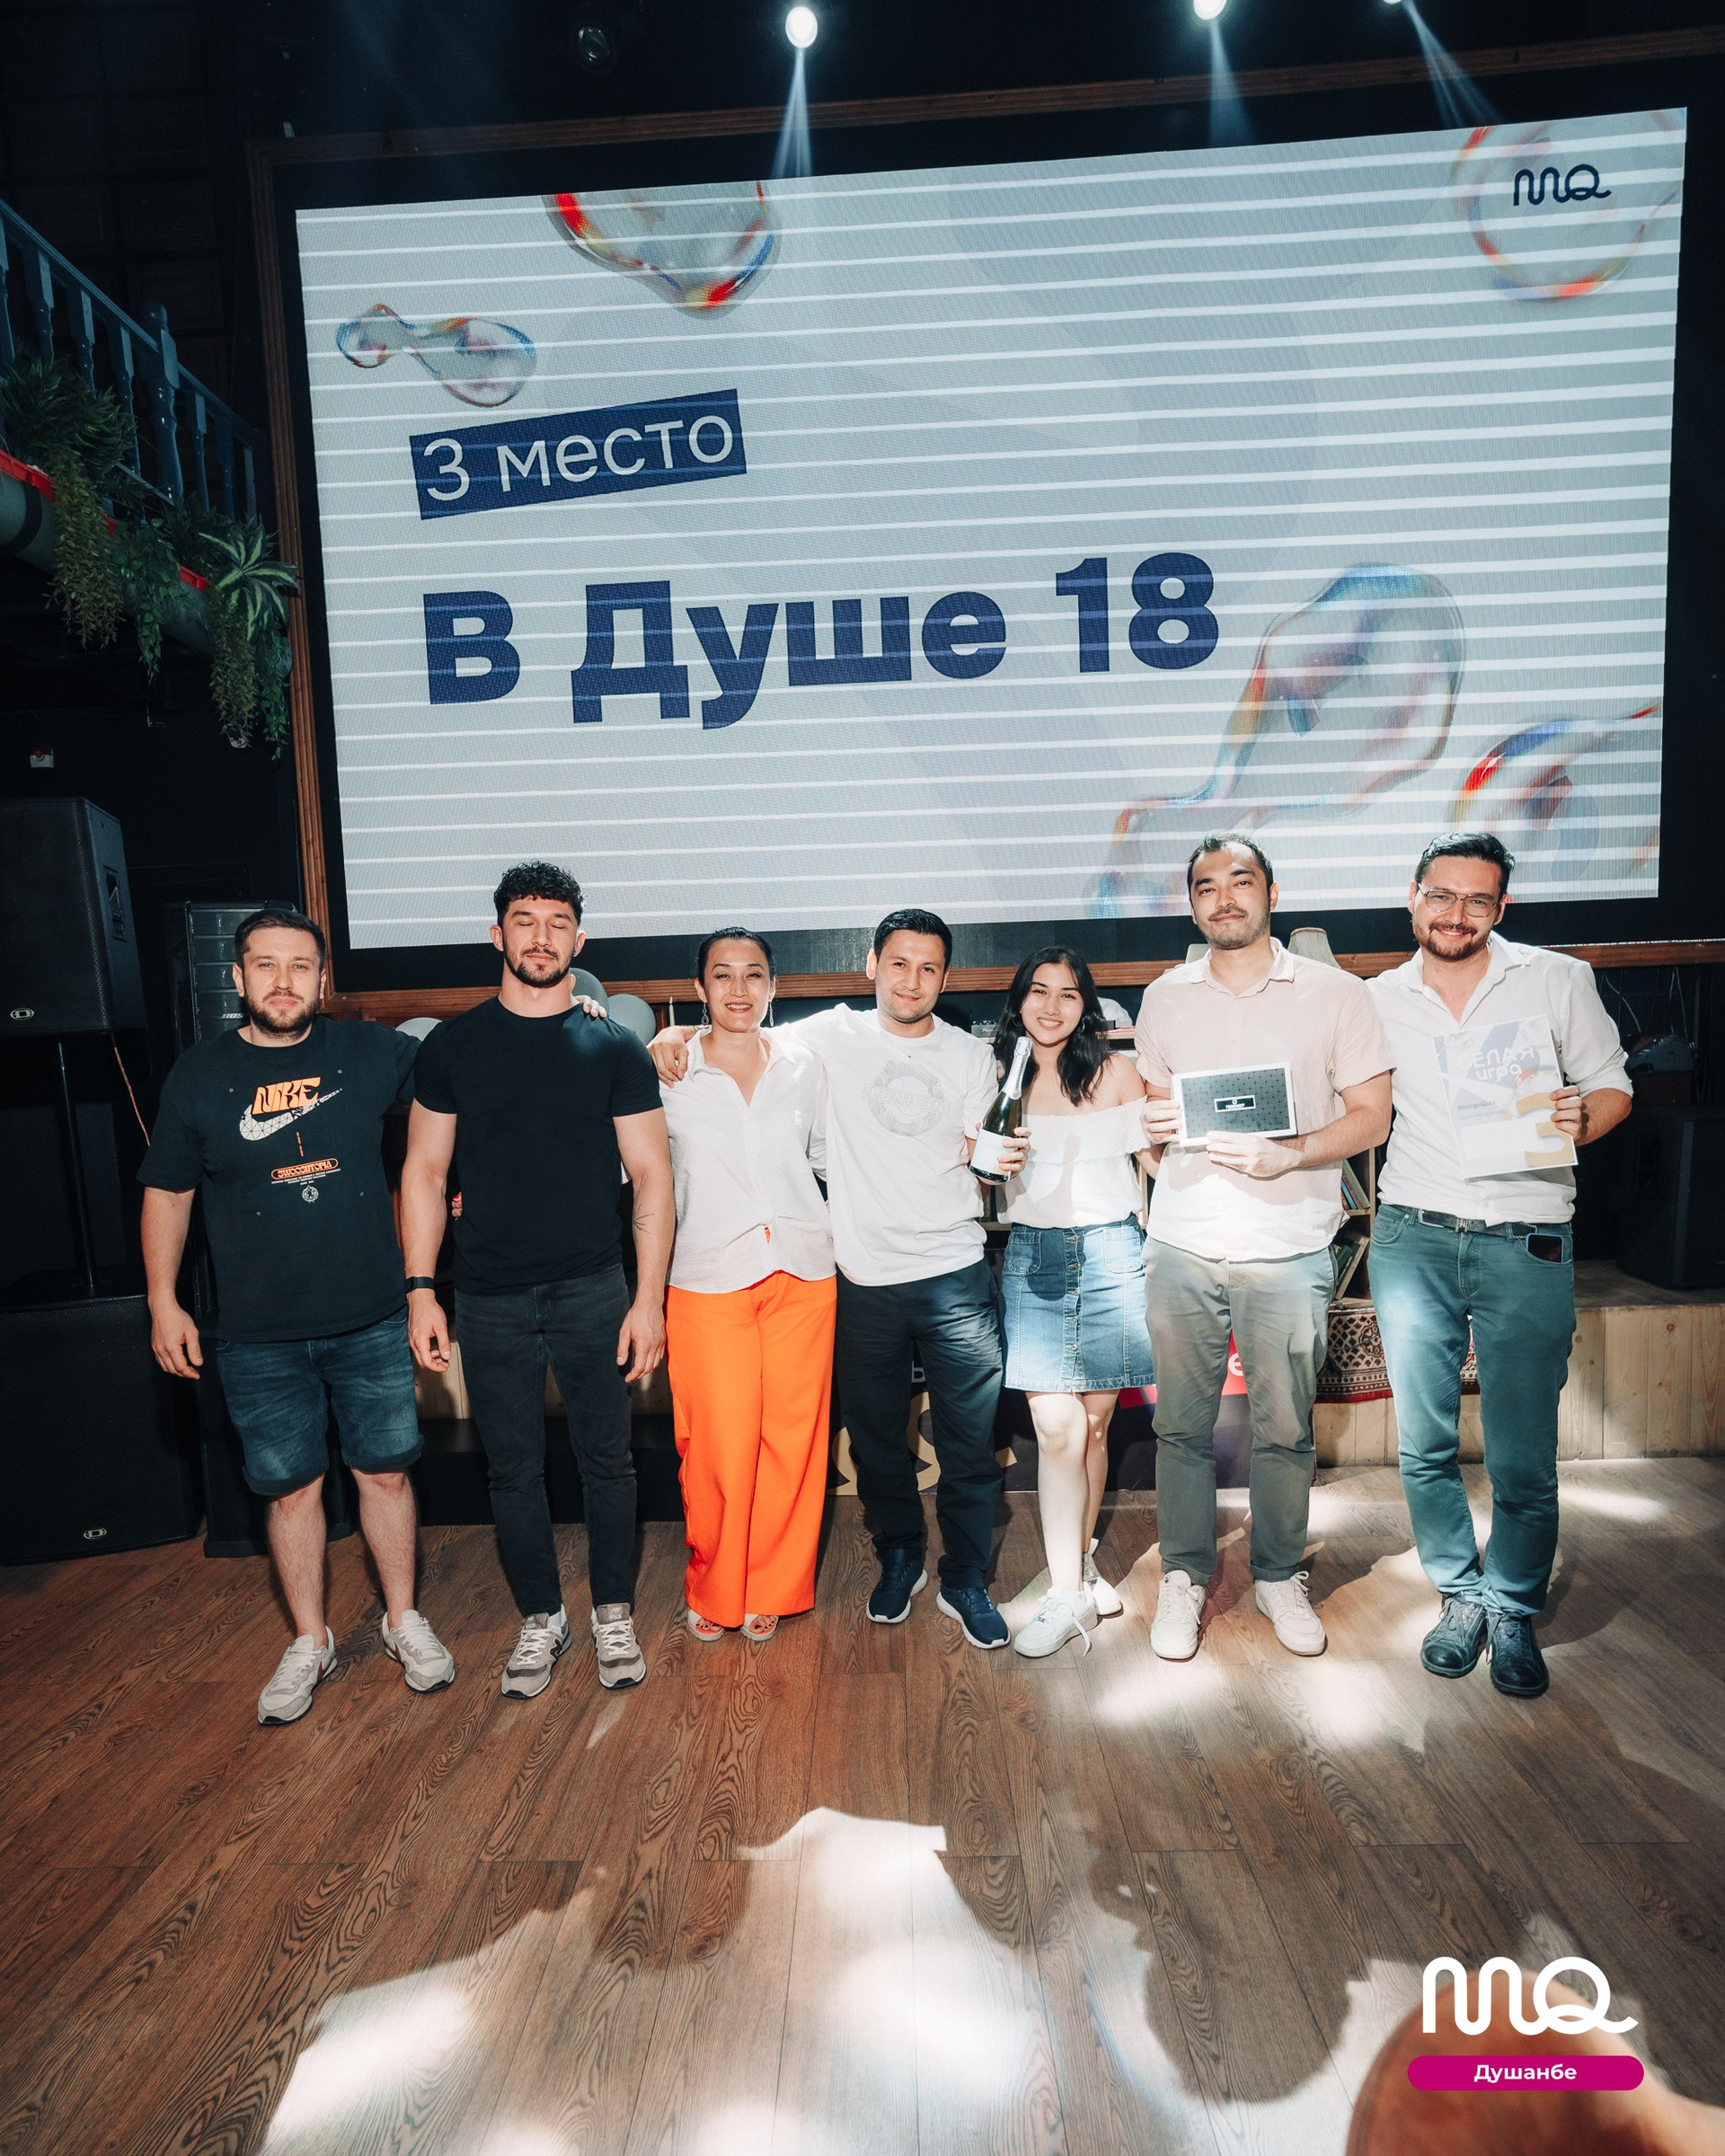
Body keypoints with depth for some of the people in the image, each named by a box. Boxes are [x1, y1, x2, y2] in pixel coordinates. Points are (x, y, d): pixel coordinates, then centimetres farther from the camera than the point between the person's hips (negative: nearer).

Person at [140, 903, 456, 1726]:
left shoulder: (370, 1052, -2)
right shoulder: (198, 1075, 1)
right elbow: (167, 1192, 8)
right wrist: (164, 1302, 4)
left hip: (372, 1320, 0)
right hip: (259, 1338, 0)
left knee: (385, 1473, 10)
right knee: (291, 1487, 12)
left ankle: (404, 1621, 31)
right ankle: (309, 1643, 32)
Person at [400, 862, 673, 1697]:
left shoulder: (615, 1048, -1)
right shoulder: (453, 1045, 2)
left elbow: (650, 1176, -3)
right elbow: (425, 1171, 5)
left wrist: (649, 1298, -8)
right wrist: (420, 1291, -2)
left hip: (592, 1292, -1)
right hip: (489, 1299, 1)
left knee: (606, 1460, 10)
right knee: (513, 1469, 12)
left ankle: (613, 1612, 31)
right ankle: (540, 1618, 32)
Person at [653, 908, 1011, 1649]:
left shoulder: (971, 1056, 6)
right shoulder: (833, 1036, 2)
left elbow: (979, 1154, 9)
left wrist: (997, 1154, -11)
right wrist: (676, 1034, -6)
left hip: (954, 1275, 0)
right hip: (864, 1277, 0)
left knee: (969, 1441, 5)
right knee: (875, 1436, 15)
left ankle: (966, 1581, 27)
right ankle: (900, 1558, 39)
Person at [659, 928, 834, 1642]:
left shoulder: (803, 1068, 6)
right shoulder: (668, 1073, -1)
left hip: (802, 1274, 3)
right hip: (708, 1279, -2)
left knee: (791, 1437, 7)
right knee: (717, 1444, 0)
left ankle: (771, 1589, 28)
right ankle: (713, 1590, 26)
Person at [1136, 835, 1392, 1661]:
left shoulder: (1335, 993, 1)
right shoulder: (1164, 998, 9)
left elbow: (1372, 1116, 0)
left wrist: (1291, 1155, -17)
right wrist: (1150, 1123, -6)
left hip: (1288, 1251, -1)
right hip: (1181, 1248, 2)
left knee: (1284, 1429, 9)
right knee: (1182, 1423, 8)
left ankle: (1279, 1576, 30)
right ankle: (1183, 1576, 27)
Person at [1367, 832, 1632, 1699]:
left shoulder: (1558, 980, 4)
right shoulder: (1380, 1000, 9)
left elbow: (1613, 1087, 6)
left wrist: (1579, 1117, -15)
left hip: (1527, 1245, -2)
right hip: (1413, 1238, 2)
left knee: (1522, 1457, 2)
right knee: (1424, 1446, 8)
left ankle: (1514, 1609, 27)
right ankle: (1460, 1593, 30)